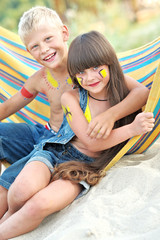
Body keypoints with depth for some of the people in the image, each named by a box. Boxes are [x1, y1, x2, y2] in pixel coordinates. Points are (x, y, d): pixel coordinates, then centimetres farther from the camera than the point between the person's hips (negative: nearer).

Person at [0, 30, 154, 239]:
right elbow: (91, 142, -10)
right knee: (25, 188, -33)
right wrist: (132, 129, -19)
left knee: (40, 204, -31)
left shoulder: (124, 98, -1)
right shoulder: (71, 98, -6)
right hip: (55, 153, 1)